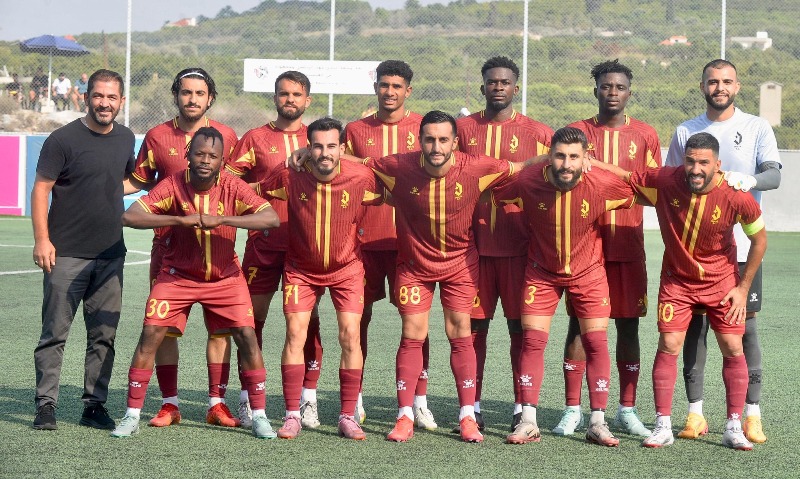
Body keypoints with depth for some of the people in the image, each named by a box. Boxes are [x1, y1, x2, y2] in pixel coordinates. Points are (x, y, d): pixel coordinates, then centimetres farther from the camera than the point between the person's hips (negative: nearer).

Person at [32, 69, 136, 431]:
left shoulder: (125, 138, 10)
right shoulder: (64, 139, -7)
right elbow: (41, 189, -8)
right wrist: (42, 239, -15)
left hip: (110, 255, 5)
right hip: (66, 255, -5)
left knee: (104, 335, 6)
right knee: (55, 333, -2)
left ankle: (95, 405, 14)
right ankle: (46, 405, 5)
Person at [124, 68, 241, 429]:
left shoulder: (227, 136, 5)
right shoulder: (157, 136, 4)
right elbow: (139, 181, 13)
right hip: (169, 242, 0)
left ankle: (217, 403, 9)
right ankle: (169, 404, 11)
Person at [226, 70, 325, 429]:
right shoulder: (255, 138, 7)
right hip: (264, 241, -1)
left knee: (307, 318, 0)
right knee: (253, 317, 1)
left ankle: (308, 400, 6)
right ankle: (248, 399, 9)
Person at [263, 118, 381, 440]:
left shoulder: (362, 178, -20)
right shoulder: (289, 175, -19)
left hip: (347, 267, 0)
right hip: (301, 268, 0)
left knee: (350, 335, -8)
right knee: (295, 333, -9)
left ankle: (348, 417, 2)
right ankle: (292, 415, -1)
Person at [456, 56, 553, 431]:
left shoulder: (538, 133, 5)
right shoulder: (463, 129, 9)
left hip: (519, 245, -1)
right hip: (474, 243, 1)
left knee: (520, 326, 1)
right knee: (474, 325, 3)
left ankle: (521, 407, 8)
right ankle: (473, 407, 10)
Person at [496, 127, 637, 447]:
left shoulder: (602, 185, -23)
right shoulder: (528, 183, -22)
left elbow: (636, 193, -3)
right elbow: (493, 198, -4)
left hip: (588, 272, 0)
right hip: (542, 271, 0)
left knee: (596, 342, -3)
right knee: (532, 340, -4)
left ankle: (597, 423, 6)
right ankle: (528, 423, 3)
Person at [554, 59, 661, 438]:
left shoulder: (645, 136, 7)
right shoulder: (576, 132, 6)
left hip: (628, 245, 1)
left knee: (628, 324, 4)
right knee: (579, 323, -1)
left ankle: (627, 410, 12)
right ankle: (573, 410, 5)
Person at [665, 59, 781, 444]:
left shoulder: (757, 128, 6)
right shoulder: (685, 132, 12)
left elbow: (774, 174, -8)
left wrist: (749, 180, -30)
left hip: (742, 247, -2)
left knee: (745, 325, -3)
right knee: (694, 325, 1)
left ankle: (752, 415, 1)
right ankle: (695, 413, 7)